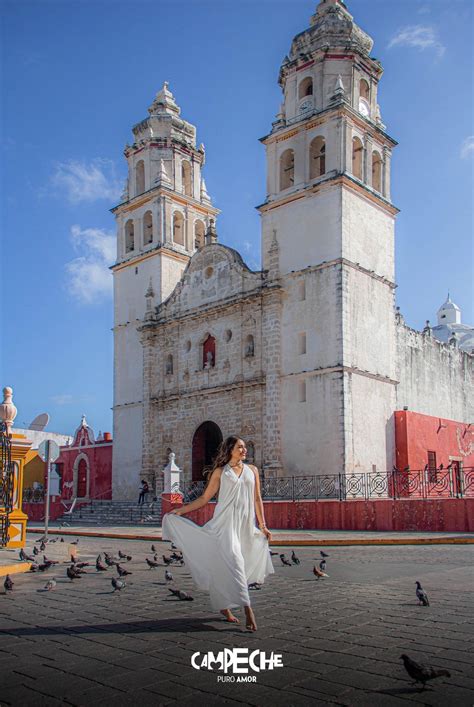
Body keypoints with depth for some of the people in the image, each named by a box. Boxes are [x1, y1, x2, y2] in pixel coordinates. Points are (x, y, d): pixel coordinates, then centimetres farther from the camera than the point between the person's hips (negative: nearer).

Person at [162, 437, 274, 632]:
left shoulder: (252, 470, 13)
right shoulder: (220, 472, 5)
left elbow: (257, 499, 13)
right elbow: (204, 498, 6)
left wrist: (262, 525, 11)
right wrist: (180, 510, 0)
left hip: (245, 524, 3)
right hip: (226, 522, -3)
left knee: (227, 565, 5)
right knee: (233, 562, -15)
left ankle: (223, 605, 21)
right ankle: (248, 610, -19)